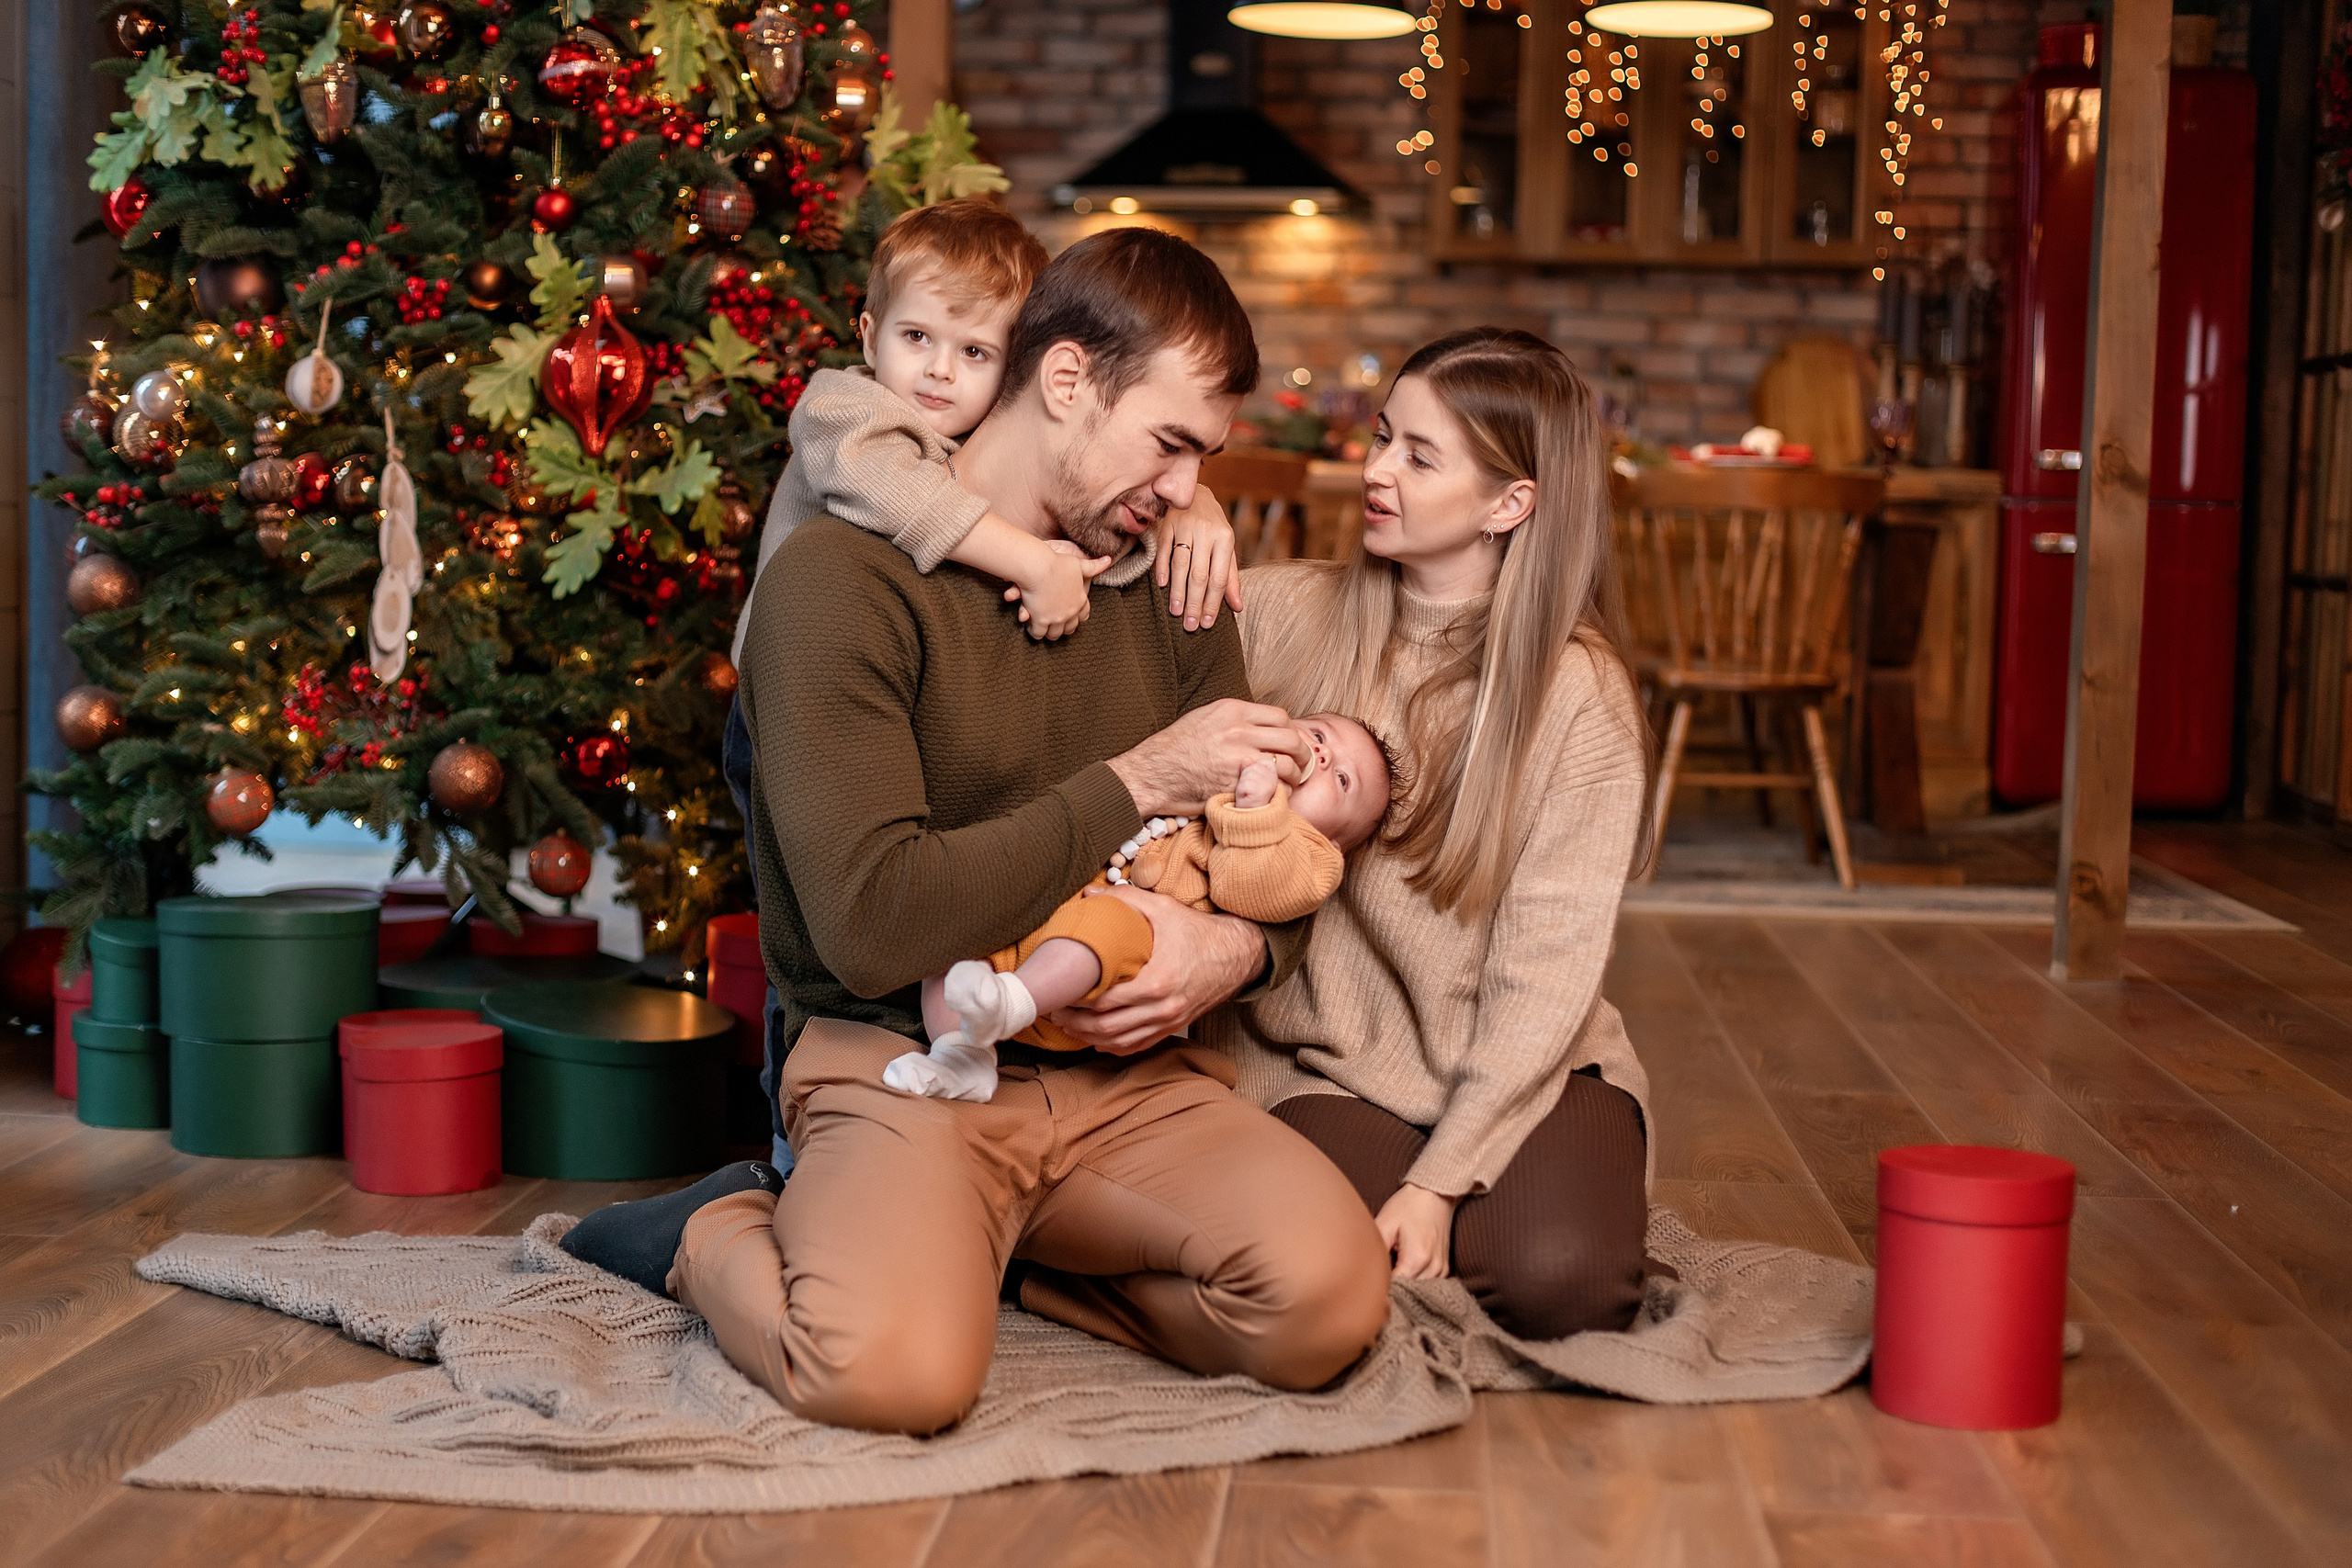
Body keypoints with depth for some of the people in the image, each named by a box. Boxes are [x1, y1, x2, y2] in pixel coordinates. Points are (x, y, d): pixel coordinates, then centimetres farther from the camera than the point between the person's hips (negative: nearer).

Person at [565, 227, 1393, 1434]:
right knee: (891, 1373, -35)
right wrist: (1136, 783, -14)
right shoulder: (842, 577, -9)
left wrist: (1239, 950, -7)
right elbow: (873, 922, -19)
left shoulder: (1165, 592, 13)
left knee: (1327, 1302, -23)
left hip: (1122, 1073, 6)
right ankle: (717, 1235, 2)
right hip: (901, 1063, -6)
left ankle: (984, 1250, 6)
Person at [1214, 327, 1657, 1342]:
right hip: (1324, 1065, 1)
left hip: (1520, 1066, 0)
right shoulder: (1282, 615, 0)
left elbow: (1543, 971, -10)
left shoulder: (1580, 696, -7)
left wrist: (1440, 1182, -18)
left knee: (1556, 1282, -27)